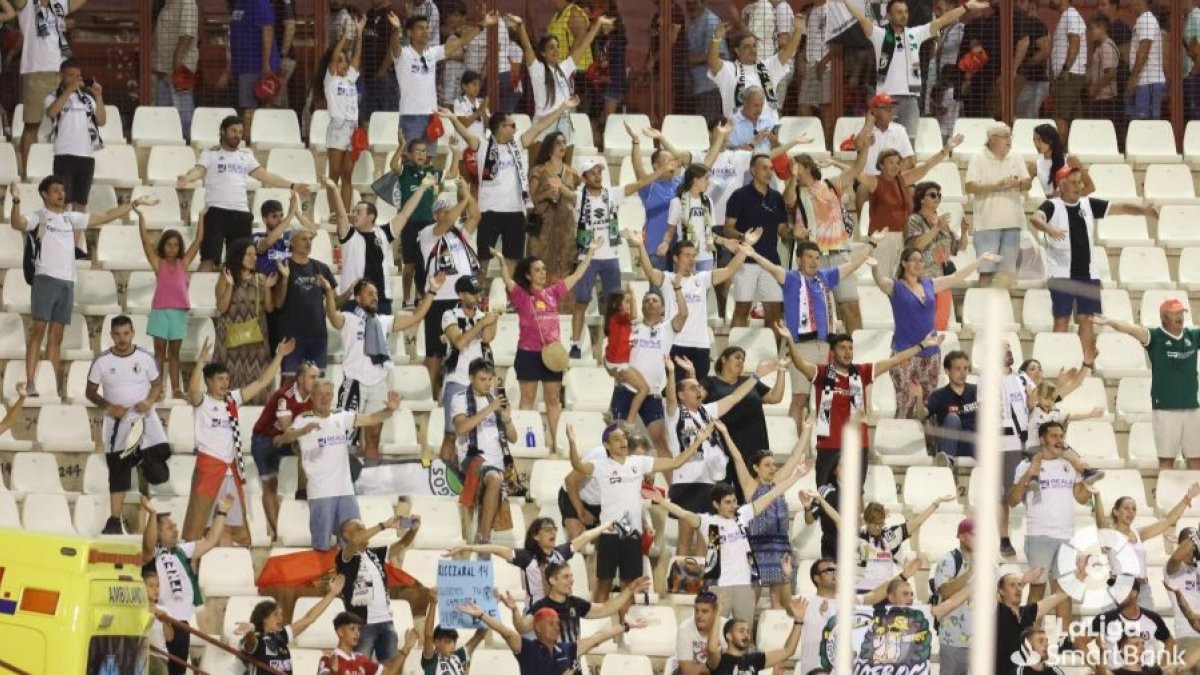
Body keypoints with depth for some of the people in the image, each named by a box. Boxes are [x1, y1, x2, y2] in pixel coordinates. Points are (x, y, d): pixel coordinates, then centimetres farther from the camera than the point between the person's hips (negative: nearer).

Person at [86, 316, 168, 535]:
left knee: (161, 453, -20)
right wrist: (108, 406, -14)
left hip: (144, 417, 1)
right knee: (118, 472, 1)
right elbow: (90, 392, 3)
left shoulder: (145, 358, -3)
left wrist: (149, 401, -13)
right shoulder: (102, 361, -5)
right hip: (117, 422, -1)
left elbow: (157, 384, 7)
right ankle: (114, 520, 4)